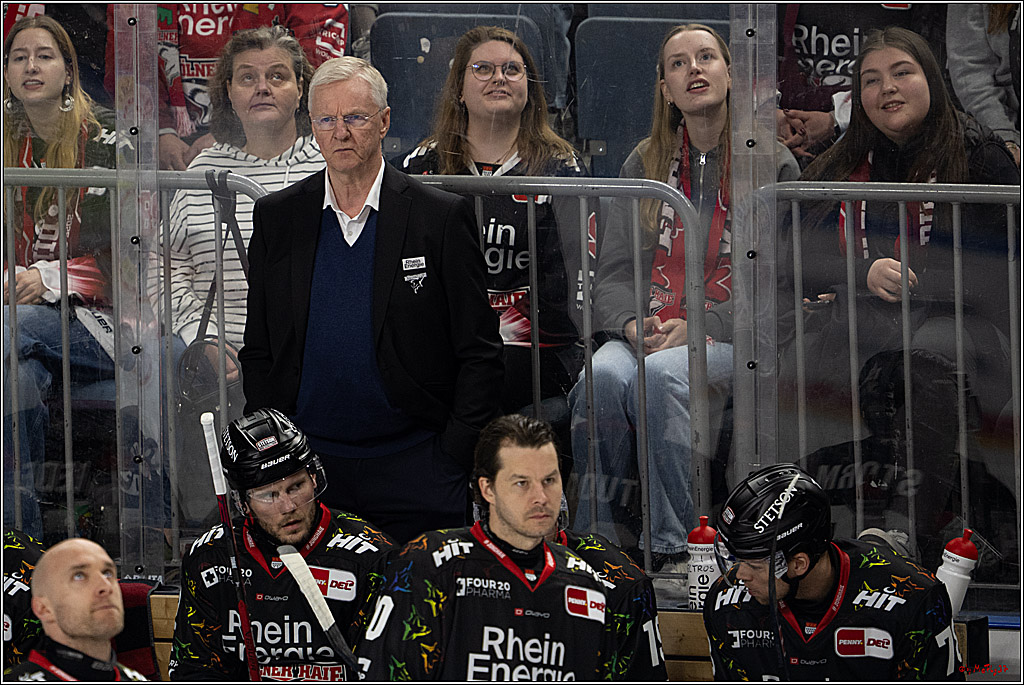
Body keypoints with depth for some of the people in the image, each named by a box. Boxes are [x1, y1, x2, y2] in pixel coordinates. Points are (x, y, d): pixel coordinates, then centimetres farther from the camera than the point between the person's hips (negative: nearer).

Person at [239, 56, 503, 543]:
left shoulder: (442, 217, 0)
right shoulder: (277, 217, 8)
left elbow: (480, 353, 0)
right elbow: (258, 351, 13)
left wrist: (453, 456, -7)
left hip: (414, 465, -2)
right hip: (306, 468, 2)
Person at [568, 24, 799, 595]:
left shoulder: (773, 165, 6)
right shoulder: (645, 164, 16)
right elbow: (613, 271, 12)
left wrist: (699, 327, -14)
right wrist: (633, 323, -11)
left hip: (731, 335, -3)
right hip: (648, 331, 3)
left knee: (662, 373, -37)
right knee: (603, 375, -33)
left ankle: (670, 551, -34)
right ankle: (599, 543, -28)